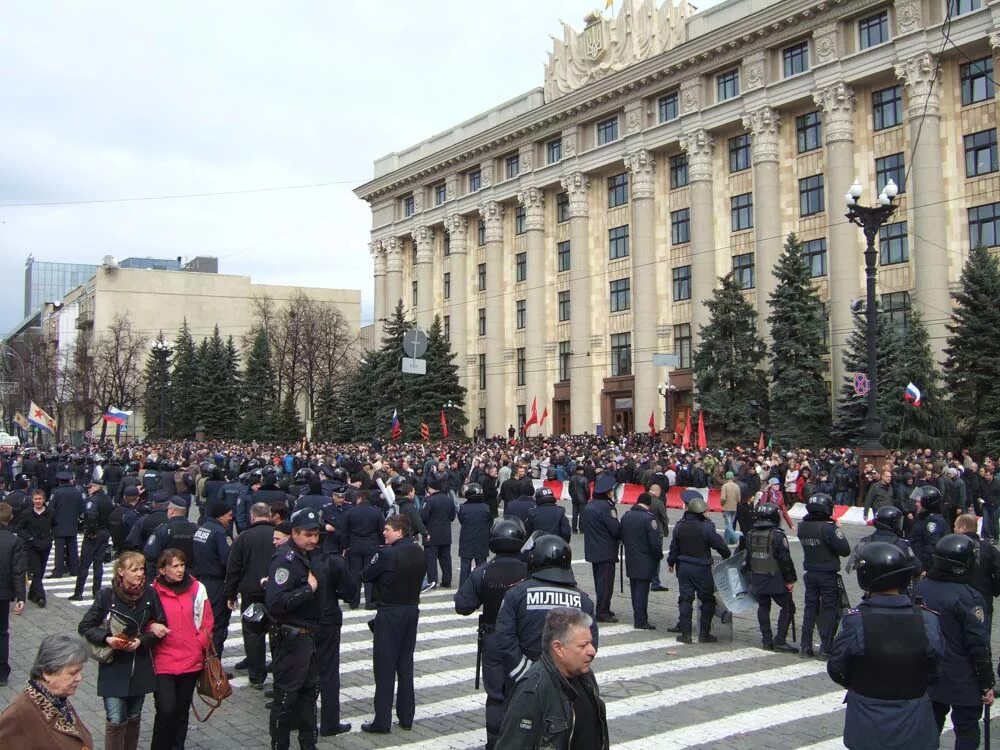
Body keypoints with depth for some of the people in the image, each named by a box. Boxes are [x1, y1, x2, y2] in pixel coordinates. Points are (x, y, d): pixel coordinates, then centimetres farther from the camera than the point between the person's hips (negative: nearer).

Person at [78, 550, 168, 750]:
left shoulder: (150, 594, -7)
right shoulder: (106, 595, -12)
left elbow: (161, 627, 1)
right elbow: (84, 627, -5)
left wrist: (141, 640, -15)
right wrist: (107, 639, -21)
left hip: (140, 667, 3)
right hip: (113, 667, -3)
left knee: (134, 719, 15)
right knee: (116, 721, -6)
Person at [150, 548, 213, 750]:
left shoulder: (197, 588, 1)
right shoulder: (153, 592, -6)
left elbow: (206, 621, 7)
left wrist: (199, 645, -1)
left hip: (191, 661, 3)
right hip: (163, 662, -2)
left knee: (182, 711, 13)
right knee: (166, 710, -11)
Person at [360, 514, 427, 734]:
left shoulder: (386, 554, -18)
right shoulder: (419, 553, 4)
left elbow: (365, 576, -10)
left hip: (389, 614, -7)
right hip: (412, 610, 7)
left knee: (384, 666, 0)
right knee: (405, 664, 14)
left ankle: (382, 721, 4)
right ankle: (406, 717, 20)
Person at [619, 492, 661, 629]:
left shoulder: (626, 516, 5)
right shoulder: (649, 518, -18)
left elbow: (622, 537, 13)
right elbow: (655, 542, -18)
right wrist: (659, 556, -2)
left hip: (630, 561, 7)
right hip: (645, 562, -7)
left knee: (635, 590, 15)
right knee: (642, 590, -2)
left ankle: (638, 618, 24)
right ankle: (640, 621, 1)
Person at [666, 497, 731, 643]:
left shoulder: (680, 526, 2)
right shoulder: (706, 527, -15)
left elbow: (674, 546, 8)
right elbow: (719, 545, -10)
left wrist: (671, 562, 21)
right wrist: (727, 556, 9)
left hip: (683, 567, 5)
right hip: (701, 569, -5)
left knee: (685, 599, 9)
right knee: (707, 600, 7)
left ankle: (685, 633, 7)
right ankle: (704, 634, 8)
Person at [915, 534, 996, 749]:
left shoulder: (920, 589, -1)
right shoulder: (968, 598, -21)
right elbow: (978, 647, -17)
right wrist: (987, 685, -8)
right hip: (963, 682, -6)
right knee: (967, 732, 8)